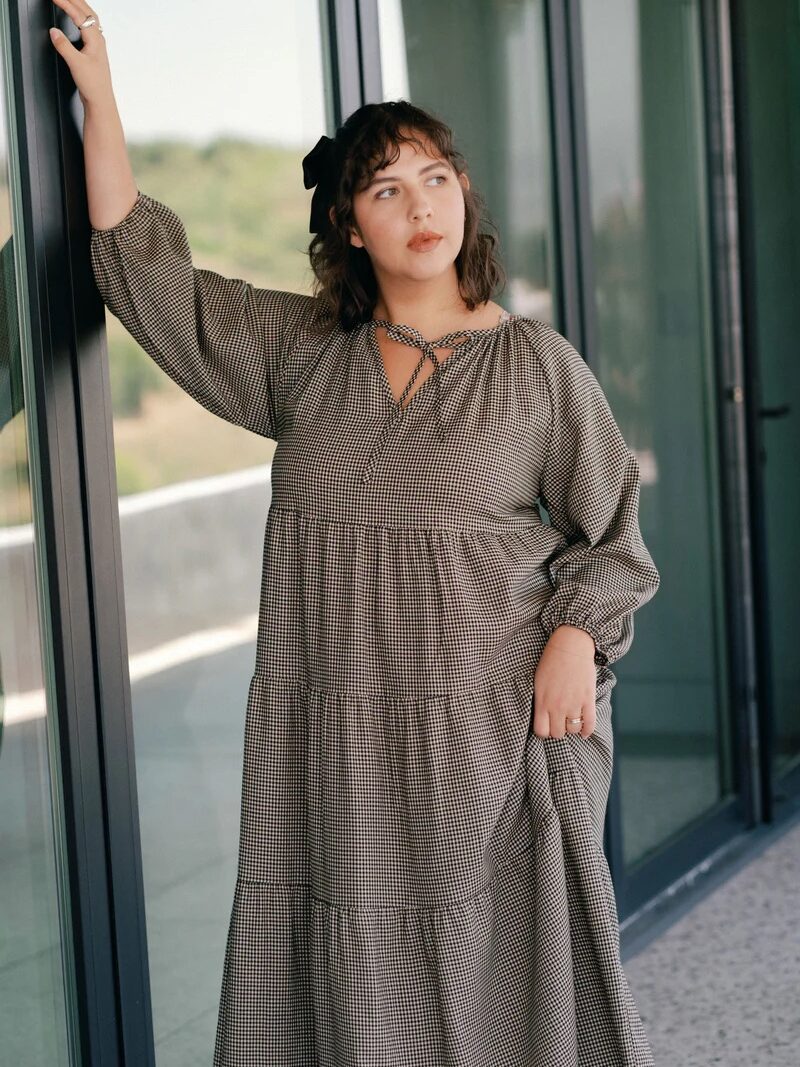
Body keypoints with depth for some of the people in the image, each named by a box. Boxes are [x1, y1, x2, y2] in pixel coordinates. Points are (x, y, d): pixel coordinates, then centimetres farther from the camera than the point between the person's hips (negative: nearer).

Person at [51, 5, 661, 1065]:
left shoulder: (536, 364, 1)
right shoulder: (301, 351, 8)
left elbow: (608, 533, 6)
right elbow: (142, 268, 10)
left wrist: (575, 639, -10)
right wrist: (100, 96, 8)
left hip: (491, 728, -3)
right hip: (337, 732, 3)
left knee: (500, 969, 1)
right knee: (355, 976, 6)